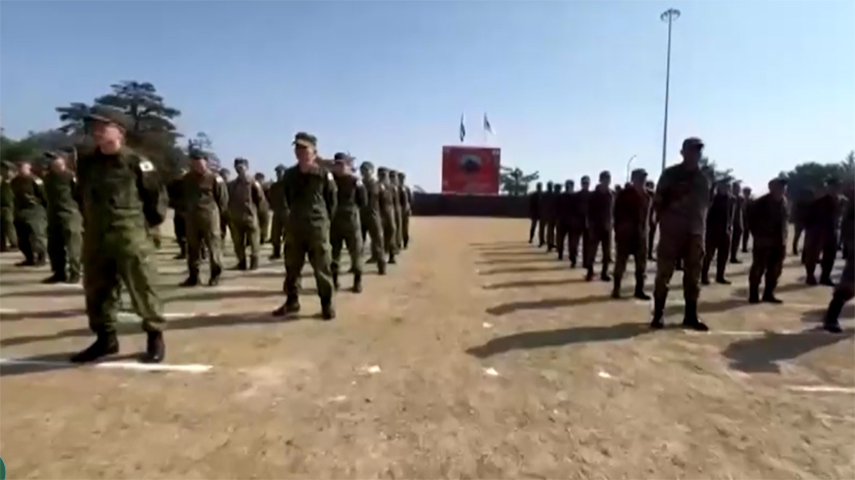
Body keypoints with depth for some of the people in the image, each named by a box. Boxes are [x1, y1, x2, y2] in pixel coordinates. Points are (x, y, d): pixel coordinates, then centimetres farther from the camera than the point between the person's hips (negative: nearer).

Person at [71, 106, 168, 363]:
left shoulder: (136, 162, -8)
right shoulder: (86, 163, 9)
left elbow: (157, 194, -2)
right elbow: (83, 196, 20)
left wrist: (151, 219, 1)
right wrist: (90, 223, 16)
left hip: (131, 236, -6)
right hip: (95, 239, 6)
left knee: (143, 288, -2)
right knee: (96, 290, 12)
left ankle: (155, 337, 11)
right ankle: (105, 338, 26)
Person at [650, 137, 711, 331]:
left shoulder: (703, 179, 13)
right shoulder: (670, 174, 1)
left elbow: (705, 204, 17)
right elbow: (658, 201, 0)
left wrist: (700, 225, 9)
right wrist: (665, 220, -5)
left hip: (695, 233, 4)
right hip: (671, 231, -4)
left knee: (693, 276, 6)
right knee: (664, 274, -3)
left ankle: (691, 316, 14)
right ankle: (658, 315, 5)